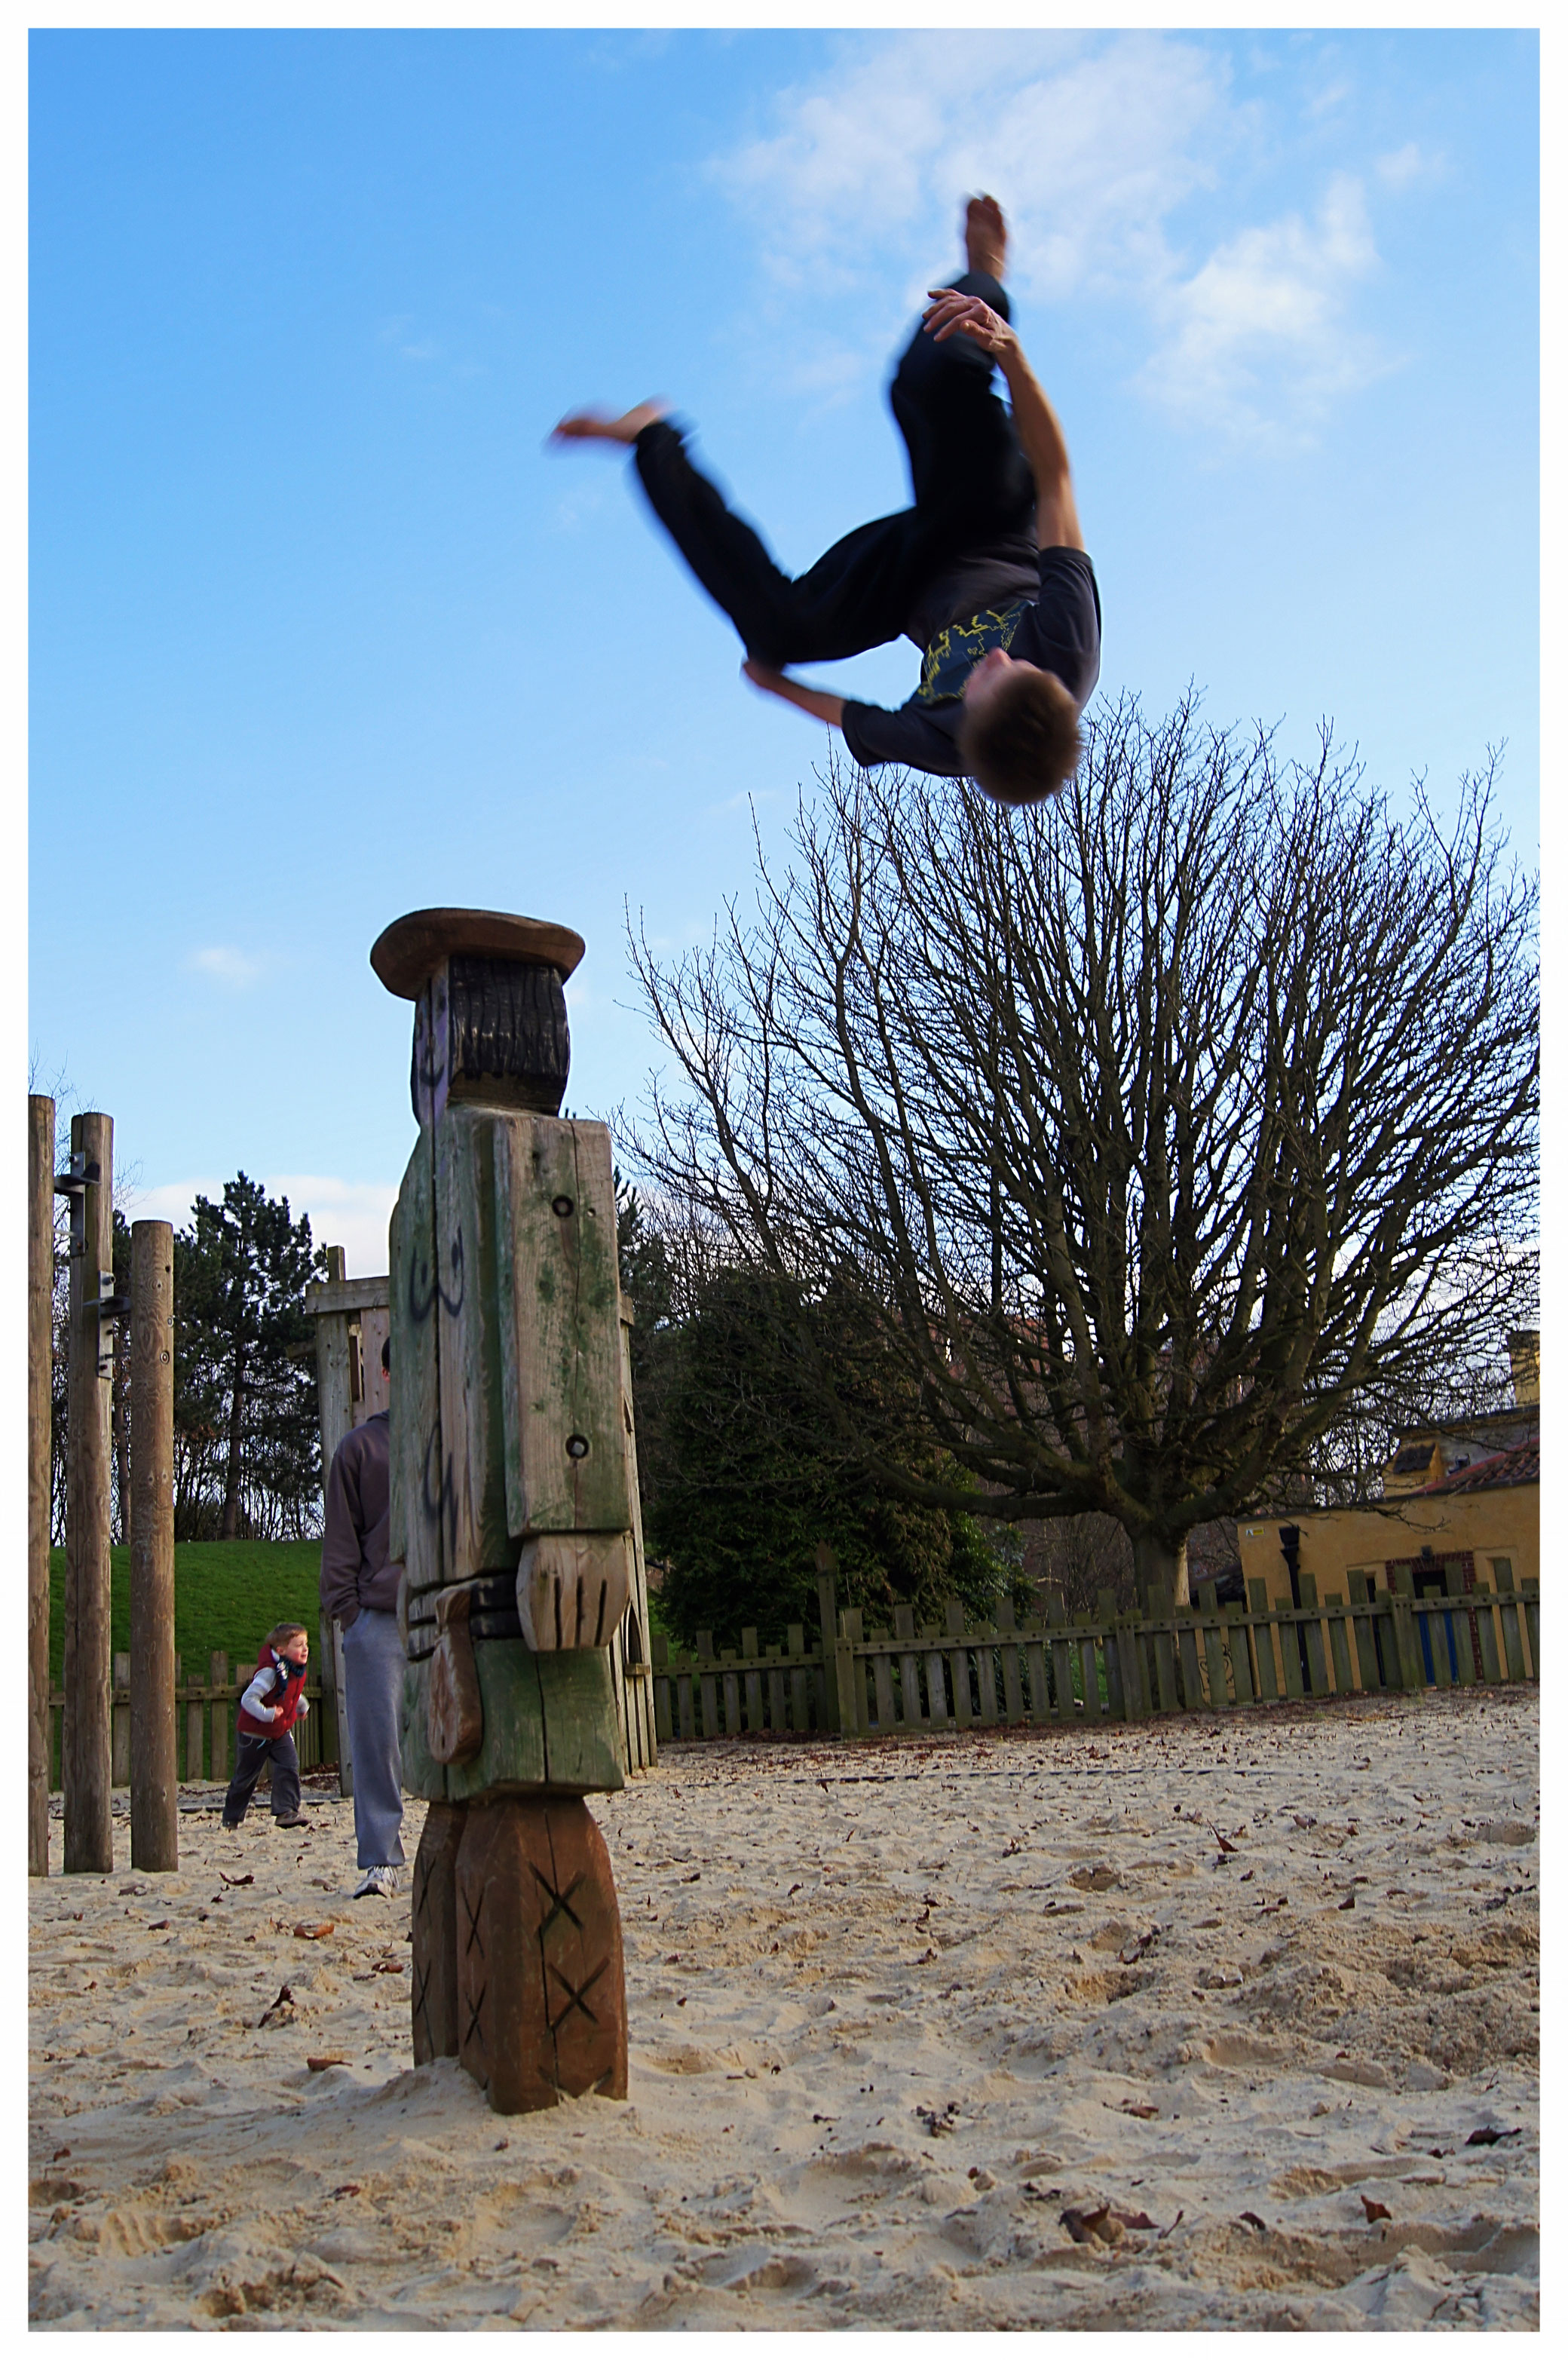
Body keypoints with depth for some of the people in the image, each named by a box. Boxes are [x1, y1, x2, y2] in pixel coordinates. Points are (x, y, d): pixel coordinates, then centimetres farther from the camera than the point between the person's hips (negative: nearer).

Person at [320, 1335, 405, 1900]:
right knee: (377, 1738, -3)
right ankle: (379, 1861, 4)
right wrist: (345, 1605, -1)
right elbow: (340, 1537, 8)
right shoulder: (360, 1447, 11)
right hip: (379, 1615, -1)